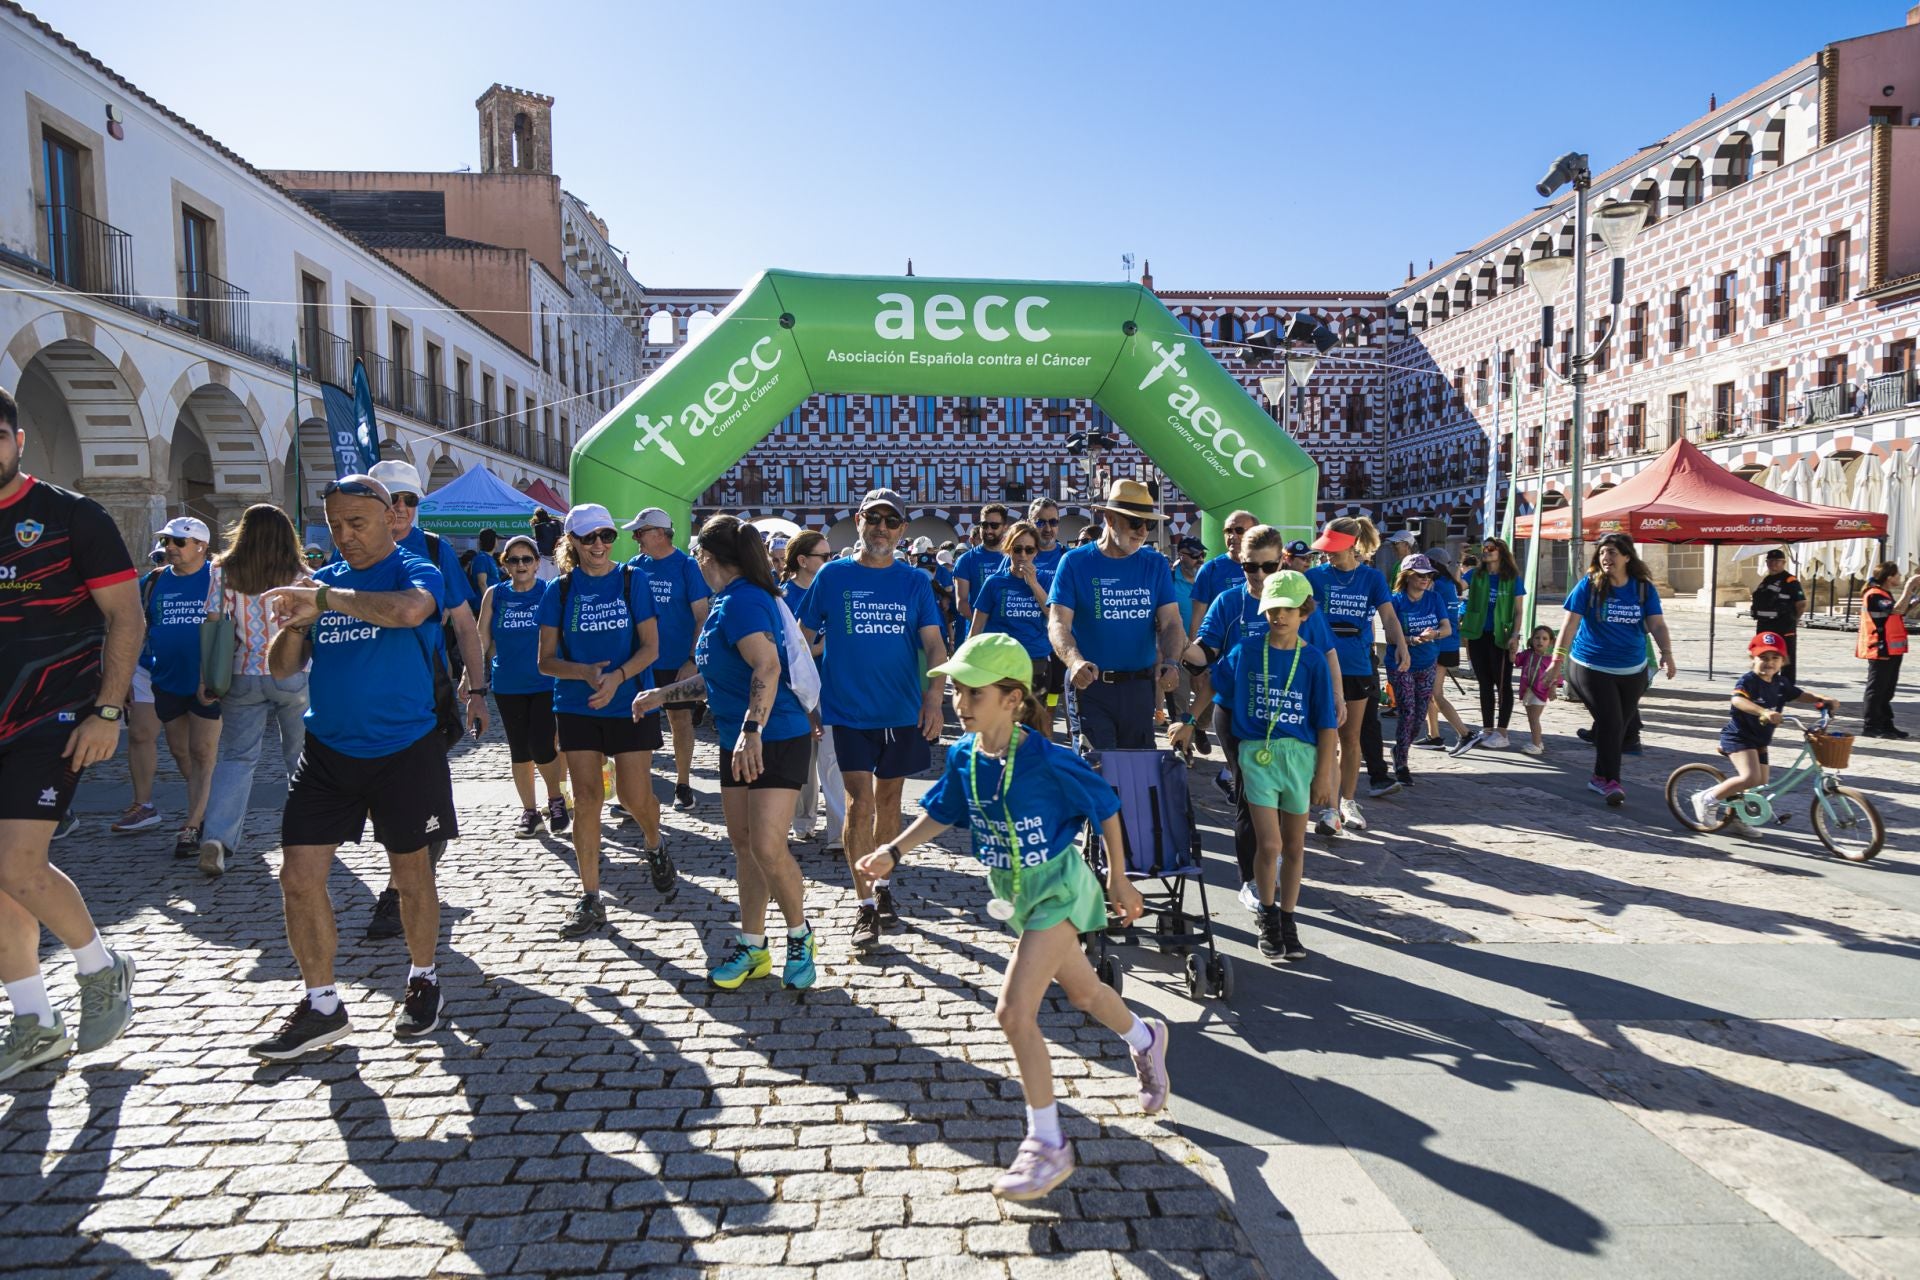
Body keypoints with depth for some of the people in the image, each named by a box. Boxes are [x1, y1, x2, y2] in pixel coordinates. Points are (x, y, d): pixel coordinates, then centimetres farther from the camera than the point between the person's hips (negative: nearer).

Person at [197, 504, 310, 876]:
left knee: (236, 756, 5)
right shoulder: (300, 577, -6)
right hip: (293, 676, -1)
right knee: (300, 756, 13)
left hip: (244, 676, 1)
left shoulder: (225, 574, -2)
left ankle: (216, 837, -10)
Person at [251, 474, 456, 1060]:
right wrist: (294, 623, -12)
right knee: (299, 878, 1)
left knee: (410, 872, 8)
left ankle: (424, 981, 29)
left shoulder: (415, 571, -7)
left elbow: (410, 609, -33)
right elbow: (282, 668, 8)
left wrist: (322, 598, -29)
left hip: (403, 750, -5)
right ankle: (321, 1005, 15)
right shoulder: (322, 580, 9)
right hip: (327, 750, 5)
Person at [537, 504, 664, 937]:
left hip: (630, 703, -1)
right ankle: (590, 899, 9)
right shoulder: (559, 590, 2)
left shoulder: (633, 580, -1)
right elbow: (546, 661, 1)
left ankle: (654, 844, 33)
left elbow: (650, 647, -4)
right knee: (586, 798, 0)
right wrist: (584, 671, -19)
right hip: (577, 707, 1)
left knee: (635, 796, -2)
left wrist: (617, 676, -21)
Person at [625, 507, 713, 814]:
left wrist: (693, 659, -17)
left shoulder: (686, 566, -9)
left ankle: (683, 785, 17)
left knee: (680, 719, 6)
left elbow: (702, 616, -10)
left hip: (678, 660, -4)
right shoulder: (635, 565, 4)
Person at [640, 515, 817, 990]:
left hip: (776, 739, -10)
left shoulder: (741, 600, -17)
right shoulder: (725, 602, 14)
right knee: (744, 845, 12)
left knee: (768, 848, -12)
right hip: (736, 742, 10)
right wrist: (663, 694, 25)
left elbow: (767, 668, -31)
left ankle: (800, 937, 10)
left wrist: (752, 729, -41)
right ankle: (752, 948, 23)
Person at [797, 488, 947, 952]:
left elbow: (934, 644, -4)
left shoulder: (914, 581, 2)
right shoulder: (832, 576, 0)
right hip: (849, 709, -2)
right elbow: (804, 638, 5)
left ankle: (882, 883, 32)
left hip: (902, 710, 2)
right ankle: (866, 906, -1)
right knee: (860, 800, -8)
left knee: (888, 800, 13)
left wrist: (934, 696, -20)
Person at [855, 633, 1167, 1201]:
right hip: (1013, 892, 7)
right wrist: (894, 851, -5)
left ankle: (1047, 1145, 4)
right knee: (1082, 991, 25)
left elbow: (1105, 808, -13)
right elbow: (942, 813, 8)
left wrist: (1118, 881, -4)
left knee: (1013, 1011, -14)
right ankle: (1145, 1037, 57)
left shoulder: (1047, 761, -27)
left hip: (1057, 888, -7)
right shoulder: (963, 756, -10)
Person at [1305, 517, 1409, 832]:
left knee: (1352, 738, 11)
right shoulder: (1317, 575, 0)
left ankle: (1348, 802, 26)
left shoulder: (1373, 577, 2)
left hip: (1358, 666, 2)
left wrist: (1401, 646, -23)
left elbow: (1388, 617, -6)